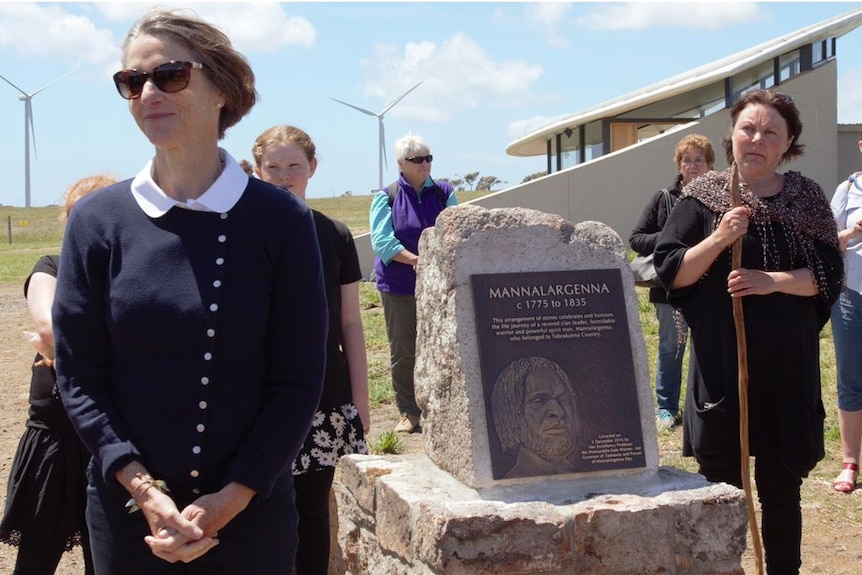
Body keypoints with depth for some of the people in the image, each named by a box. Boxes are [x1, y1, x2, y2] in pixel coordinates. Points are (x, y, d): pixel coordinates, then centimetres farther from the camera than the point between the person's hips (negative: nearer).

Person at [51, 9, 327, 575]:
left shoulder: (281, 220, -6)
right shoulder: (98, 220, -2)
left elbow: (299, 379, -6)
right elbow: (79, 374, -1)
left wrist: (231, 499, -12)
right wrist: (143, 489, -11)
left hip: (251, 508, -1)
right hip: (126, 509, 1)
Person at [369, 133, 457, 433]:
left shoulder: (444, 194, 7)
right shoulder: (386, 197, 1)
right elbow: (381, 240, -10)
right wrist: (414, 260, -24)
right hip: (398, 287, -1)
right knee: (403, 352, 4)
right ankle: (409, 412, 14)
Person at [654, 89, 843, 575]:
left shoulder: (806, 198, 5)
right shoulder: (703, 196, 3)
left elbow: (829, 274, 0)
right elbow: (670, 271, -2)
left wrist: (775, 280, -16)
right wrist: (719, 239, -16)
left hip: (788, 366, 1)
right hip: (720, 365, -1)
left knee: (782, 488, 9)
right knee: (719, 484, 4)